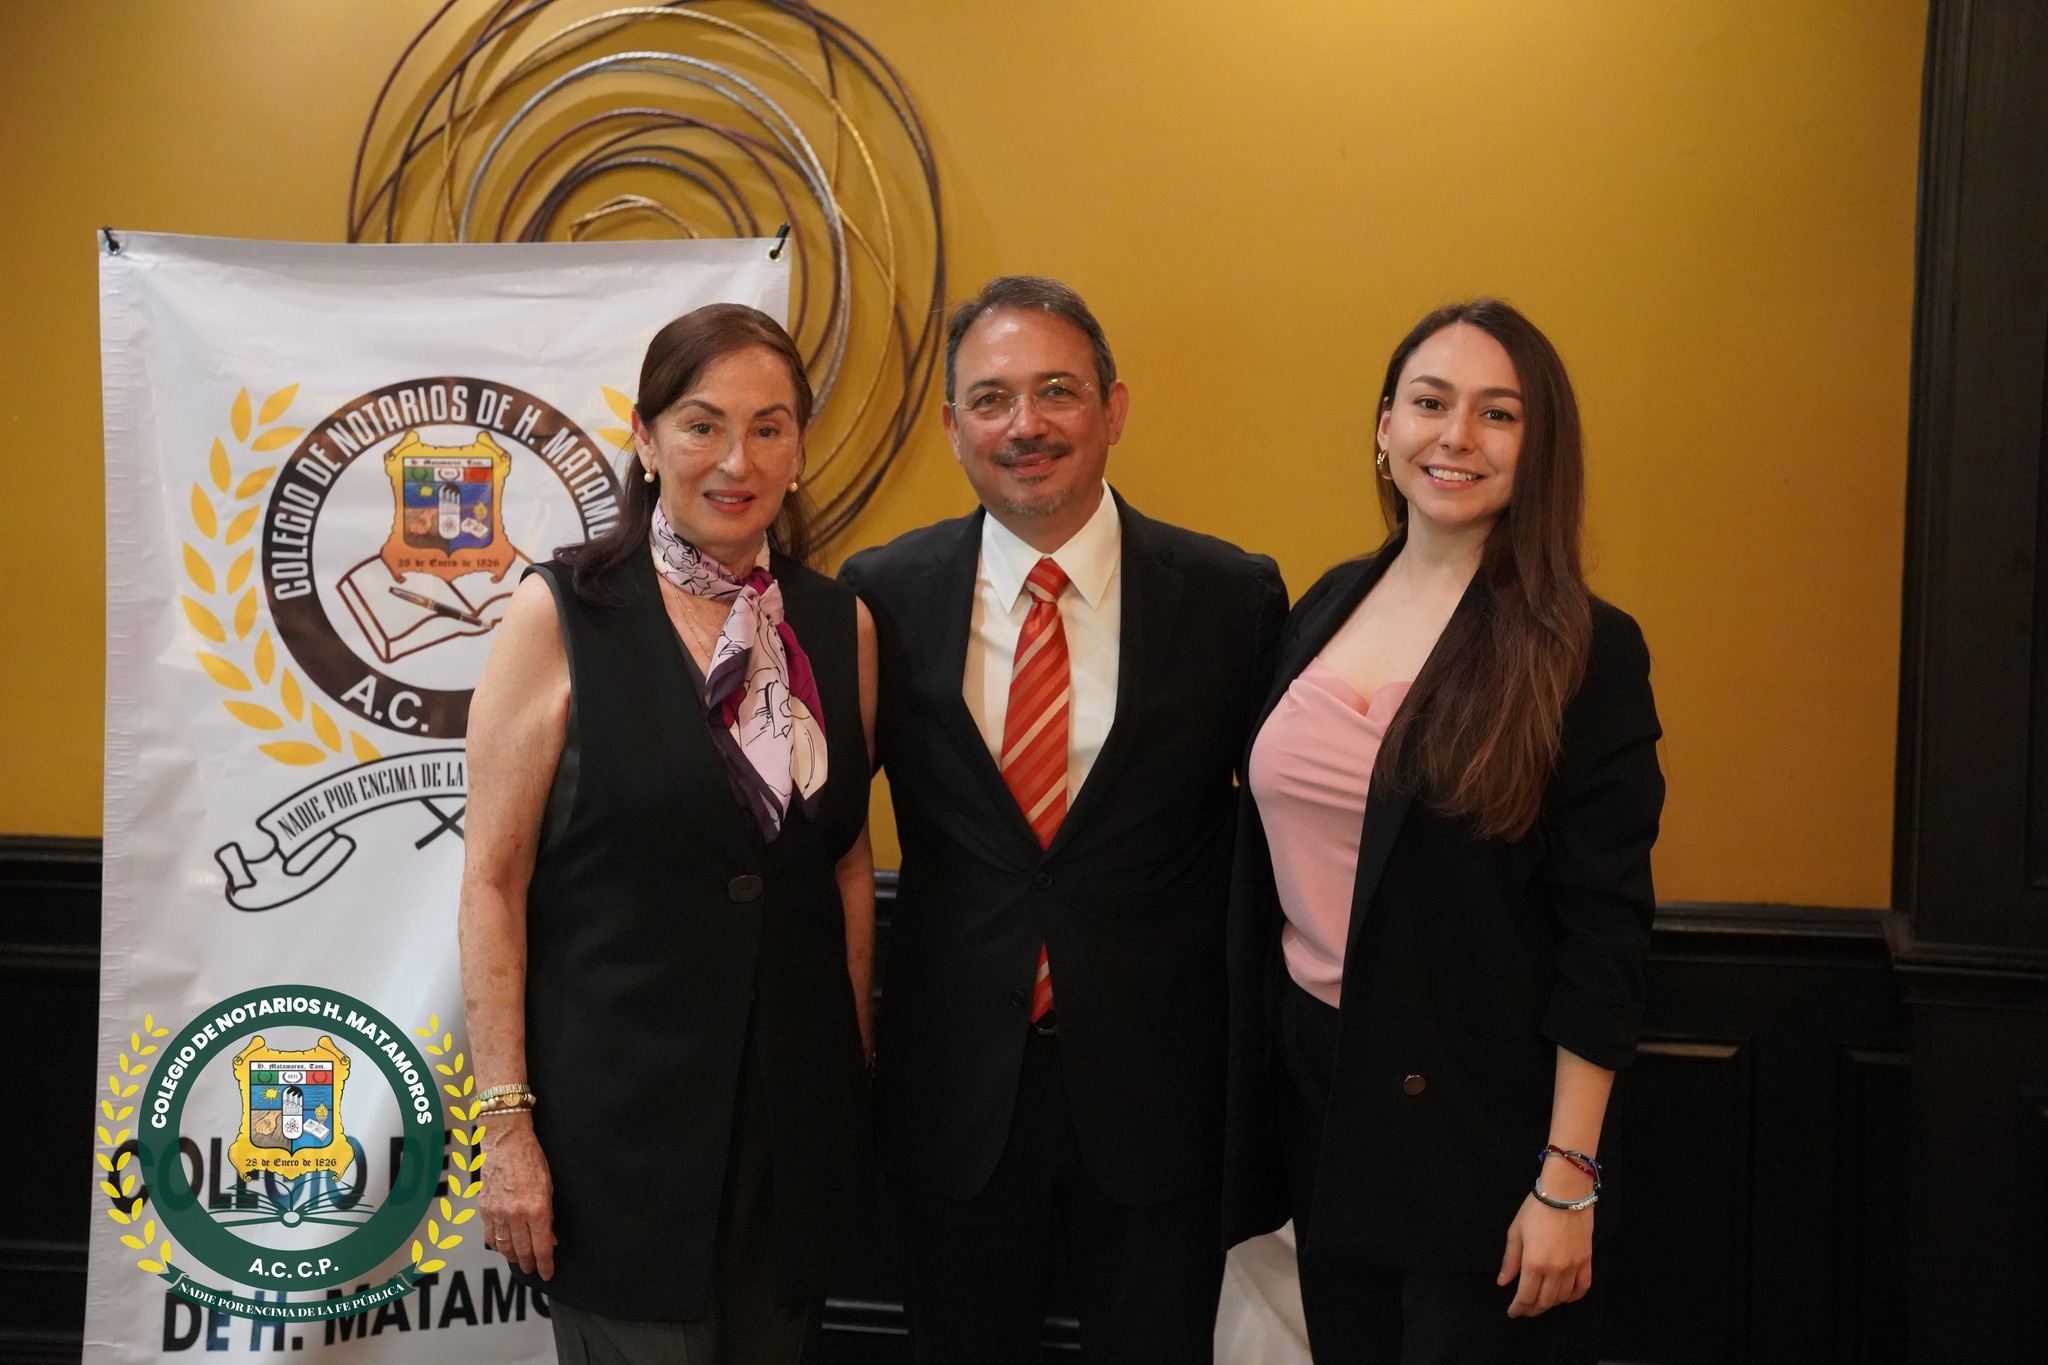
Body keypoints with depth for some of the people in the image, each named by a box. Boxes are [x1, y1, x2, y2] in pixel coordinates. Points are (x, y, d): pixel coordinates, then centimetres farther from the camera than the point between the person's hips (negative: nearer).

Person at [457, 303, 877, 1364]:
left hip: (793, 1106, 4)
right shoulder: (560, 614, -8)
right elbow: (493, 880, -8)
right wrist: (506, 1118, -11)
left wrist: (856, 1065, 11)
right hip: (617, 1105, -4)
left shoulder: (841, 626, 4)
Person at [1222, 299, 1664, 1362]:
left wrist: (1568, 1180, -15)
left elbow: (1605, 933, -13)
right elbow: (1278, 851, 9)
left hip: (1477, 1113, -5)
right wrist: (1258, 1060, 8)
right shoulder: (1325, 607, 4)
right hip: (1312, 1081, 5)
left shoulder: (1586, 652, -11)